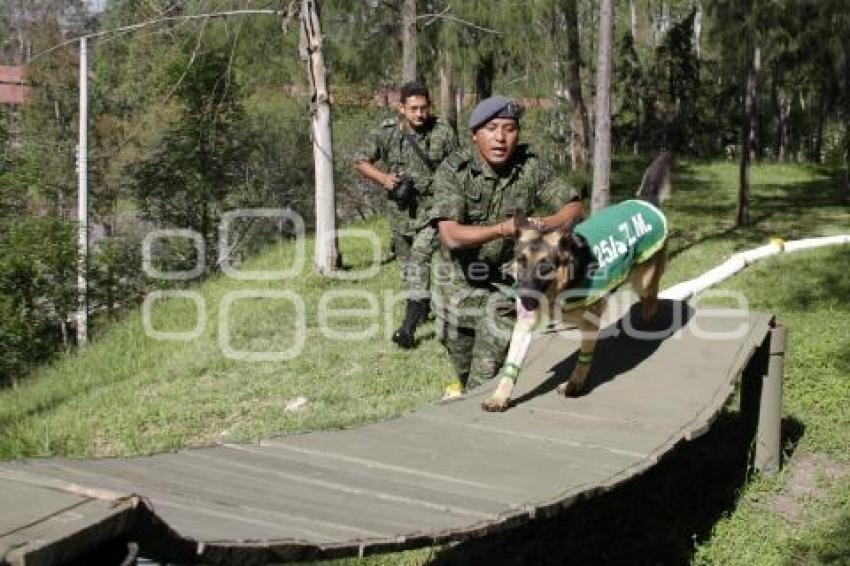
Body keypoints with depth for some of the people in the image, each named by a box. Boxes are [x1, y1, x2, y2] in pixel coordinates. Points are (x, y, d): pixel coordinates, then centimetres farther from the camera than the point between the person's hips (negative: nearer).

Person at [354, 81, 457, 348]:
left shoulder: (443, 132, -8)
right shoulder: (386, 133, -7)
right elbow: (360, 161, 0)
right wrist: (383, 178, -16)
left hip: (432, 208, -3)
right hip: (401, 208, 3)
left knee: (420, 256, -18)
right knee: (406, 261, 15)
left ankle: (409, 324, -19)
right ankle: (421, 305, 39)